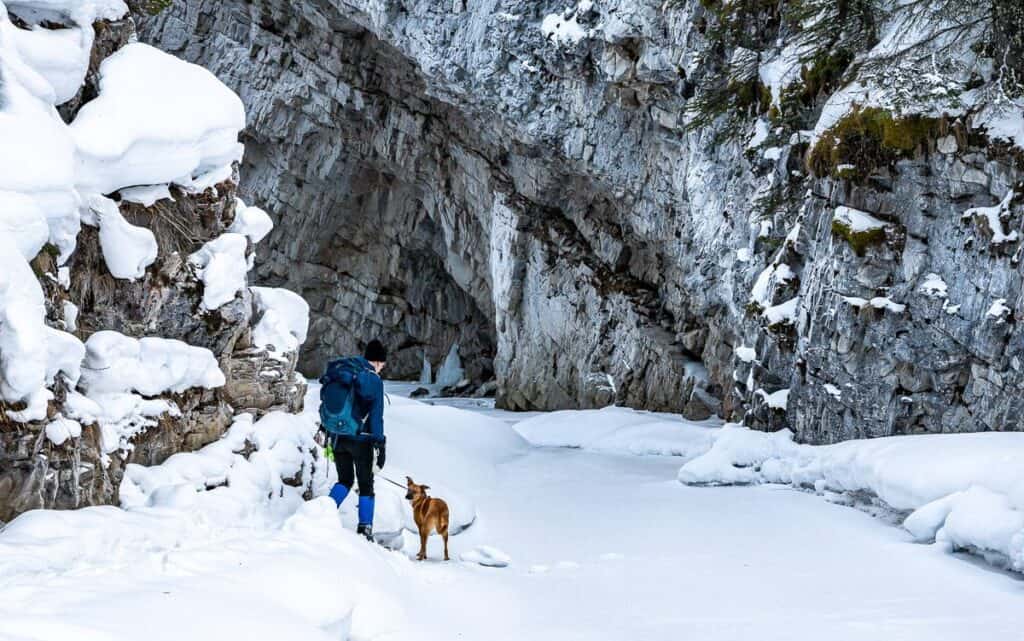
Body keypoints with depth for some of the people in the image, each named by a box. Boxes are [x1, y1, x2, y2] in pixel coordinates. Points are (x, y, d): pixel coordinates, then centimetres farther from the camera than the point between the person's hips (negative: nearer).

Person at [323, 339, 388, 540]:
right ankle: (365, 528, 1)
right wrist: (380, 445, -9)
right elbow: (376, 415, -12)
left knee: (345, 480, 19)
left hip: (338, 438, 5)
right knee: (366, 484, 7)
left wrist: (329, 434, 21)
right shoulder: (374, 380, -9)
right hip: (360, 439, -5)